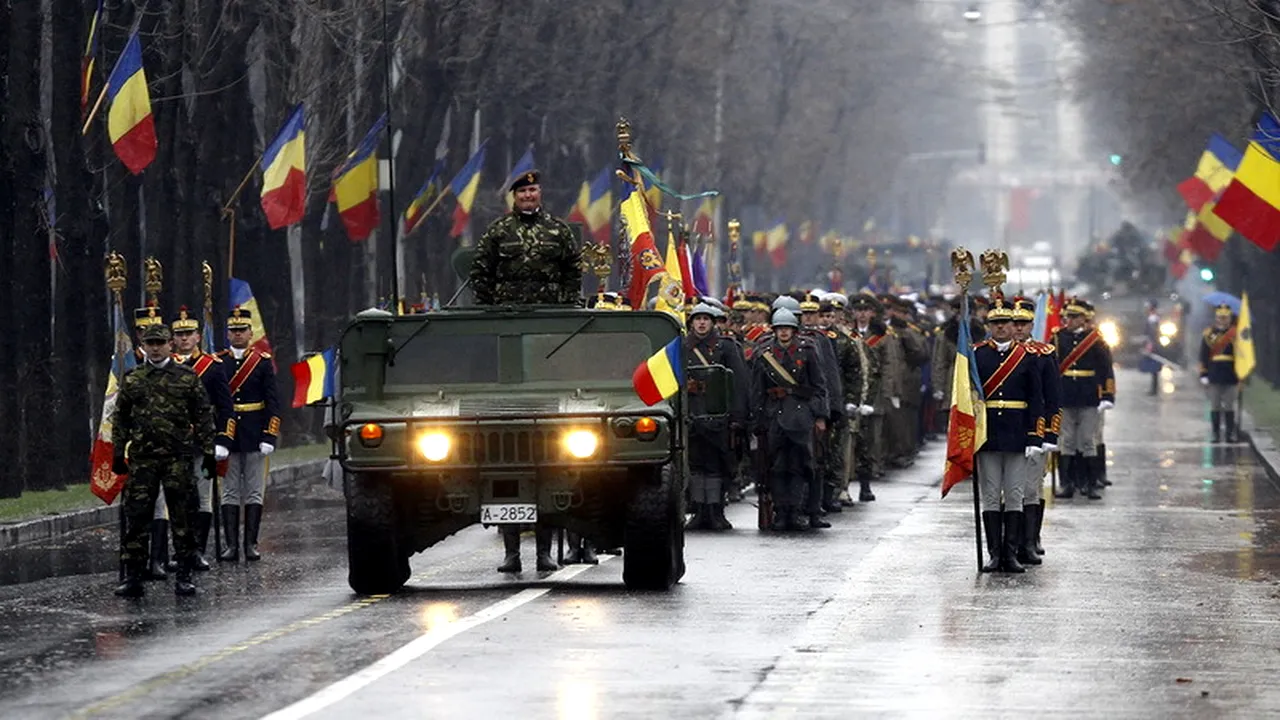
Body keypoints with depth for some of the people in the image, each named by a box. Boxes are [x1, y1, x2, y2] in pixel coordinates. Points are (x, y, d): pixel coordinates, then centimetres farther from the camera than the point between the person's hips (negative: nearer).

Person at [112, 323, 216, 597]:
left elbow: (204, 417, 5)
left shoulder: (188, 378, 4)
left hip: (178, 458, -1)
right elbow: (120, 419, 12)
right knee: (136, 517, -2)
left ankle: (184, 577, 8)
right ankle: (132, 577, 2)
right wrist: (119, 454, 8)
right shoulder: (132, 380, 8)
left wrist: (208, 453, 1)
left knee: (182, 518, 1)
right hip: (142, 458, 1)